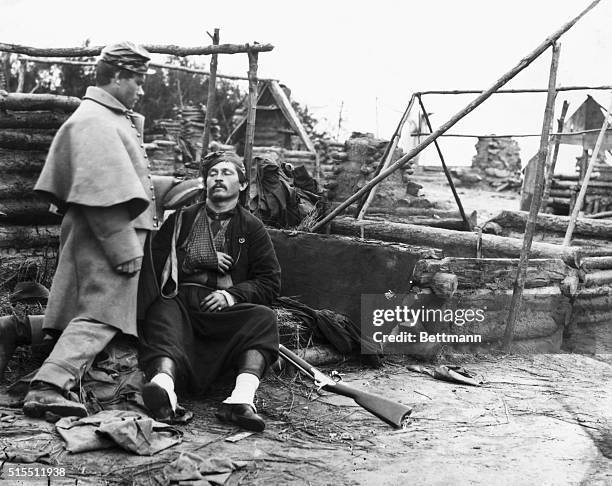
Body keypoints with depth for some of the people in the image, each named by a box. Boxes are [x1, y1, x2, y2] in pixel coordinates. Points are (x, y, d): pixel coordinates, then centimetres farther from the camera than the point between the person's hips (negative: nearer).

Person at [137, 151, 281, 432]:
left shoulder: (251, 227, 20)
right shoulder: (182, 220, 24)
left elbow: (270, 282, 12)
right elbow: (155, 261, 10)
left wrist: (232, 295, -6)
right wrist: (208, 260, 2)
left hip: (224, 309, 0)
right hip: (180, 300, 0)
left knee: (263, 317, -31)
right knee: (162, 312, -34)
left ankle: (242, 397, -51)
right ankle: (164, 379, -61)